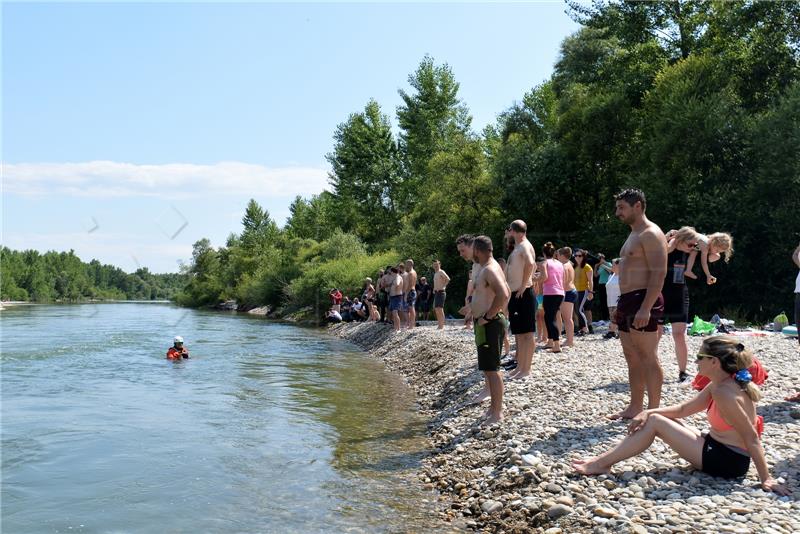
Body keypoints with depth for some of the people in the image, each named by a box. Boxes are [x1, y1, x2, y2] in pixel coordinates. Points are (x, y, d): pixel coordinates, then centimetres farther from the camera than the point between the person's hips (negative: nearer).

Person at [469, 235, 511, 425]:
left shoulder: (489, 270, -17)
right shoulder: (488, 268, 16)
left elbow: (503, 295, -30)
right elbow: (506, 293, 24)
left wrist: (487, 317, -23)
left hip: (489, 325, -11)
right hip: (486, 324, 11)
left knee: (491, 369, -7)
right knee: (488, 368, 16)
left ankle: (497, 412, -3)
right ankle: (494, 406, 24)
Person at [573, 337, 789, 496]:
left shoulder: (724, 393, -26)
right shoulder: (720, 384, 5)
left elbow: (751, 438, -25)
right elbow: (684, 409, 11)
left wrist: (766, 478, -24)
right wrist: (648, 412, 1)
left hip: (727, 461, -10)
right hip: (716, 447, 10)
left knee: (655, 423, -11)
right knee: (652, 418, 6)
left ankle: (603, 463, -4)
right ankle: (605, 459, 6)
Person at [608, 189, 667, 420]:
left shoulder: (651, 234, -11)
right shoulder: (633, 235, 21)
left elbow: (659, 273, -19)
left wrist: (645, 308, -26)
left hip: (643, 301, -10)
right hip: (628, 301, 10)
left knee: (648, 359, -6)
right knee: (632, 359, 13)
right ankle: (635, 408, 20)